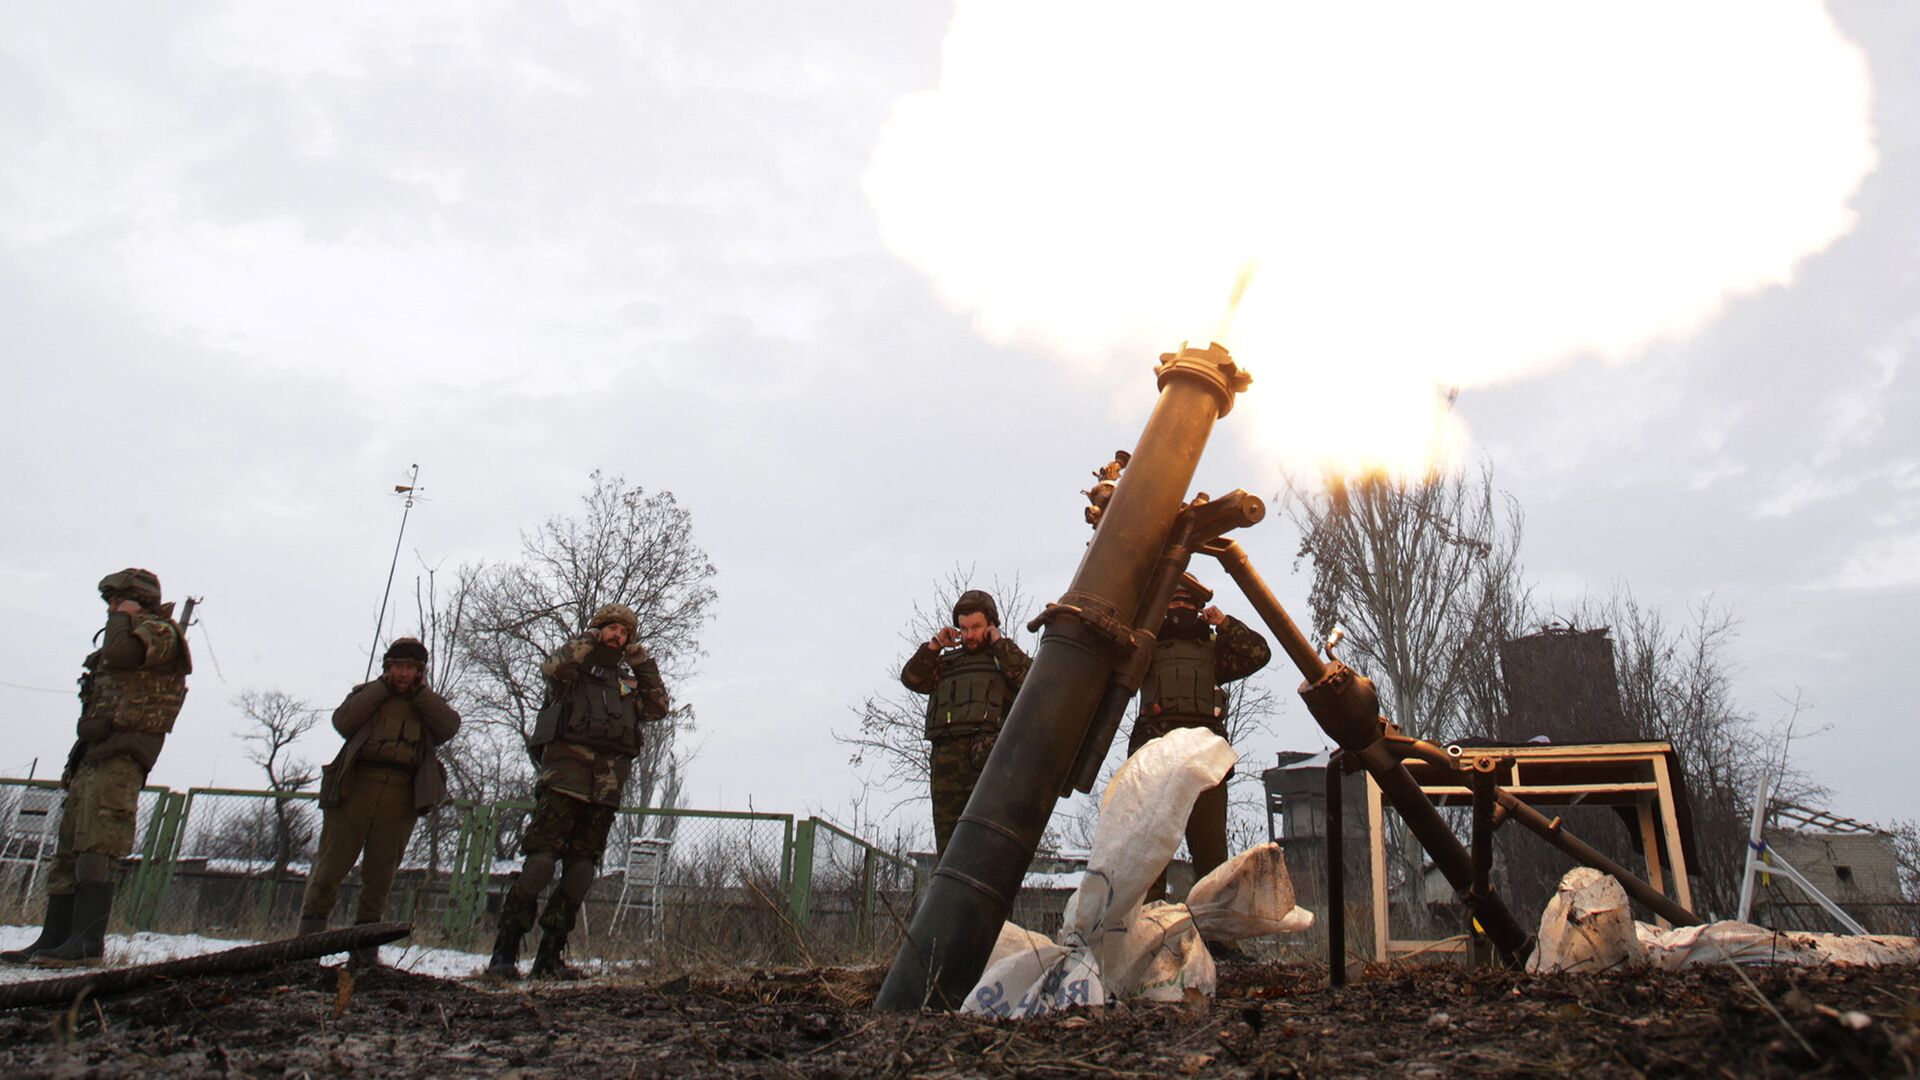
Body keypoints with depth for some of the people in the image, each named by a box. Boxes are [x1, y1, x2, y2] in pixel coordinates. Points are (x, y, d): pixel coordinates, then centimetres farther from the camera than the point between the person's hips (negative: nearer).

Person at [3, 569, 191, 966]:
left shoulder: (159, 631, -1)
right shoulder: (131, 637, 27)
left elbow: (119, 653, -24)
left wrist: (123, 617, -3)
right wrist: (75, 760, 22)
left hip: (121, 757, -10)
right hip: (94, 754, 10)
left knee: (96, 847, -18)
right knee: (69, 848, 8)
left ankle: (86, 942, -23)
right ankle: (54, 940, 11)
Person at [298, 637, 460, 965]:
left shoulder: (429, 703, 20)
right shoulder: (366, 694, 17)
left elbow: (449, 727, -2)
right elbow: (342, 721, -3)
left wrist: (418, 692, 0)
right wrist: (381, 687, -2)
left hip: (401, 798, 1)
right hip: (356, 787, -1)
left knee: (380, 874, 4)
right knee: (331, 864, -6)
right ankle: (309, 932, 3)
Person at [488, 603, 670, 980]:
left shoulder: (626, 684, 29)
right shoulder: (574, 668, 15)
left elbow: (659, 707, 17)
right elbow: (553, 668, -9)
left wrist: (642, 663, 16)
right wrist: (587, 640, 2)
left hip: (607, 784, 5)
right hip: (567, 769, -5)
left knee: (582, 867, 0)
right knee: (541, 858, -15)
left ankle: (549, 955, 4)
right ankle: (504, 950, -13)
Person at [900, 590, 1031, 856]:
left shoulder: (1007, 657, 19)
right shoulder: (948, 662, 29)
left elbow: (1028, 678, -3)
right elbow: (912, 678, 16)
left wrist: (1000, 643, 3)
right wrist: (935, 645, 10)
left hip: (989, 756, -3)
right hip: (946, 757, 3)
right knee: (947, 841, -3)